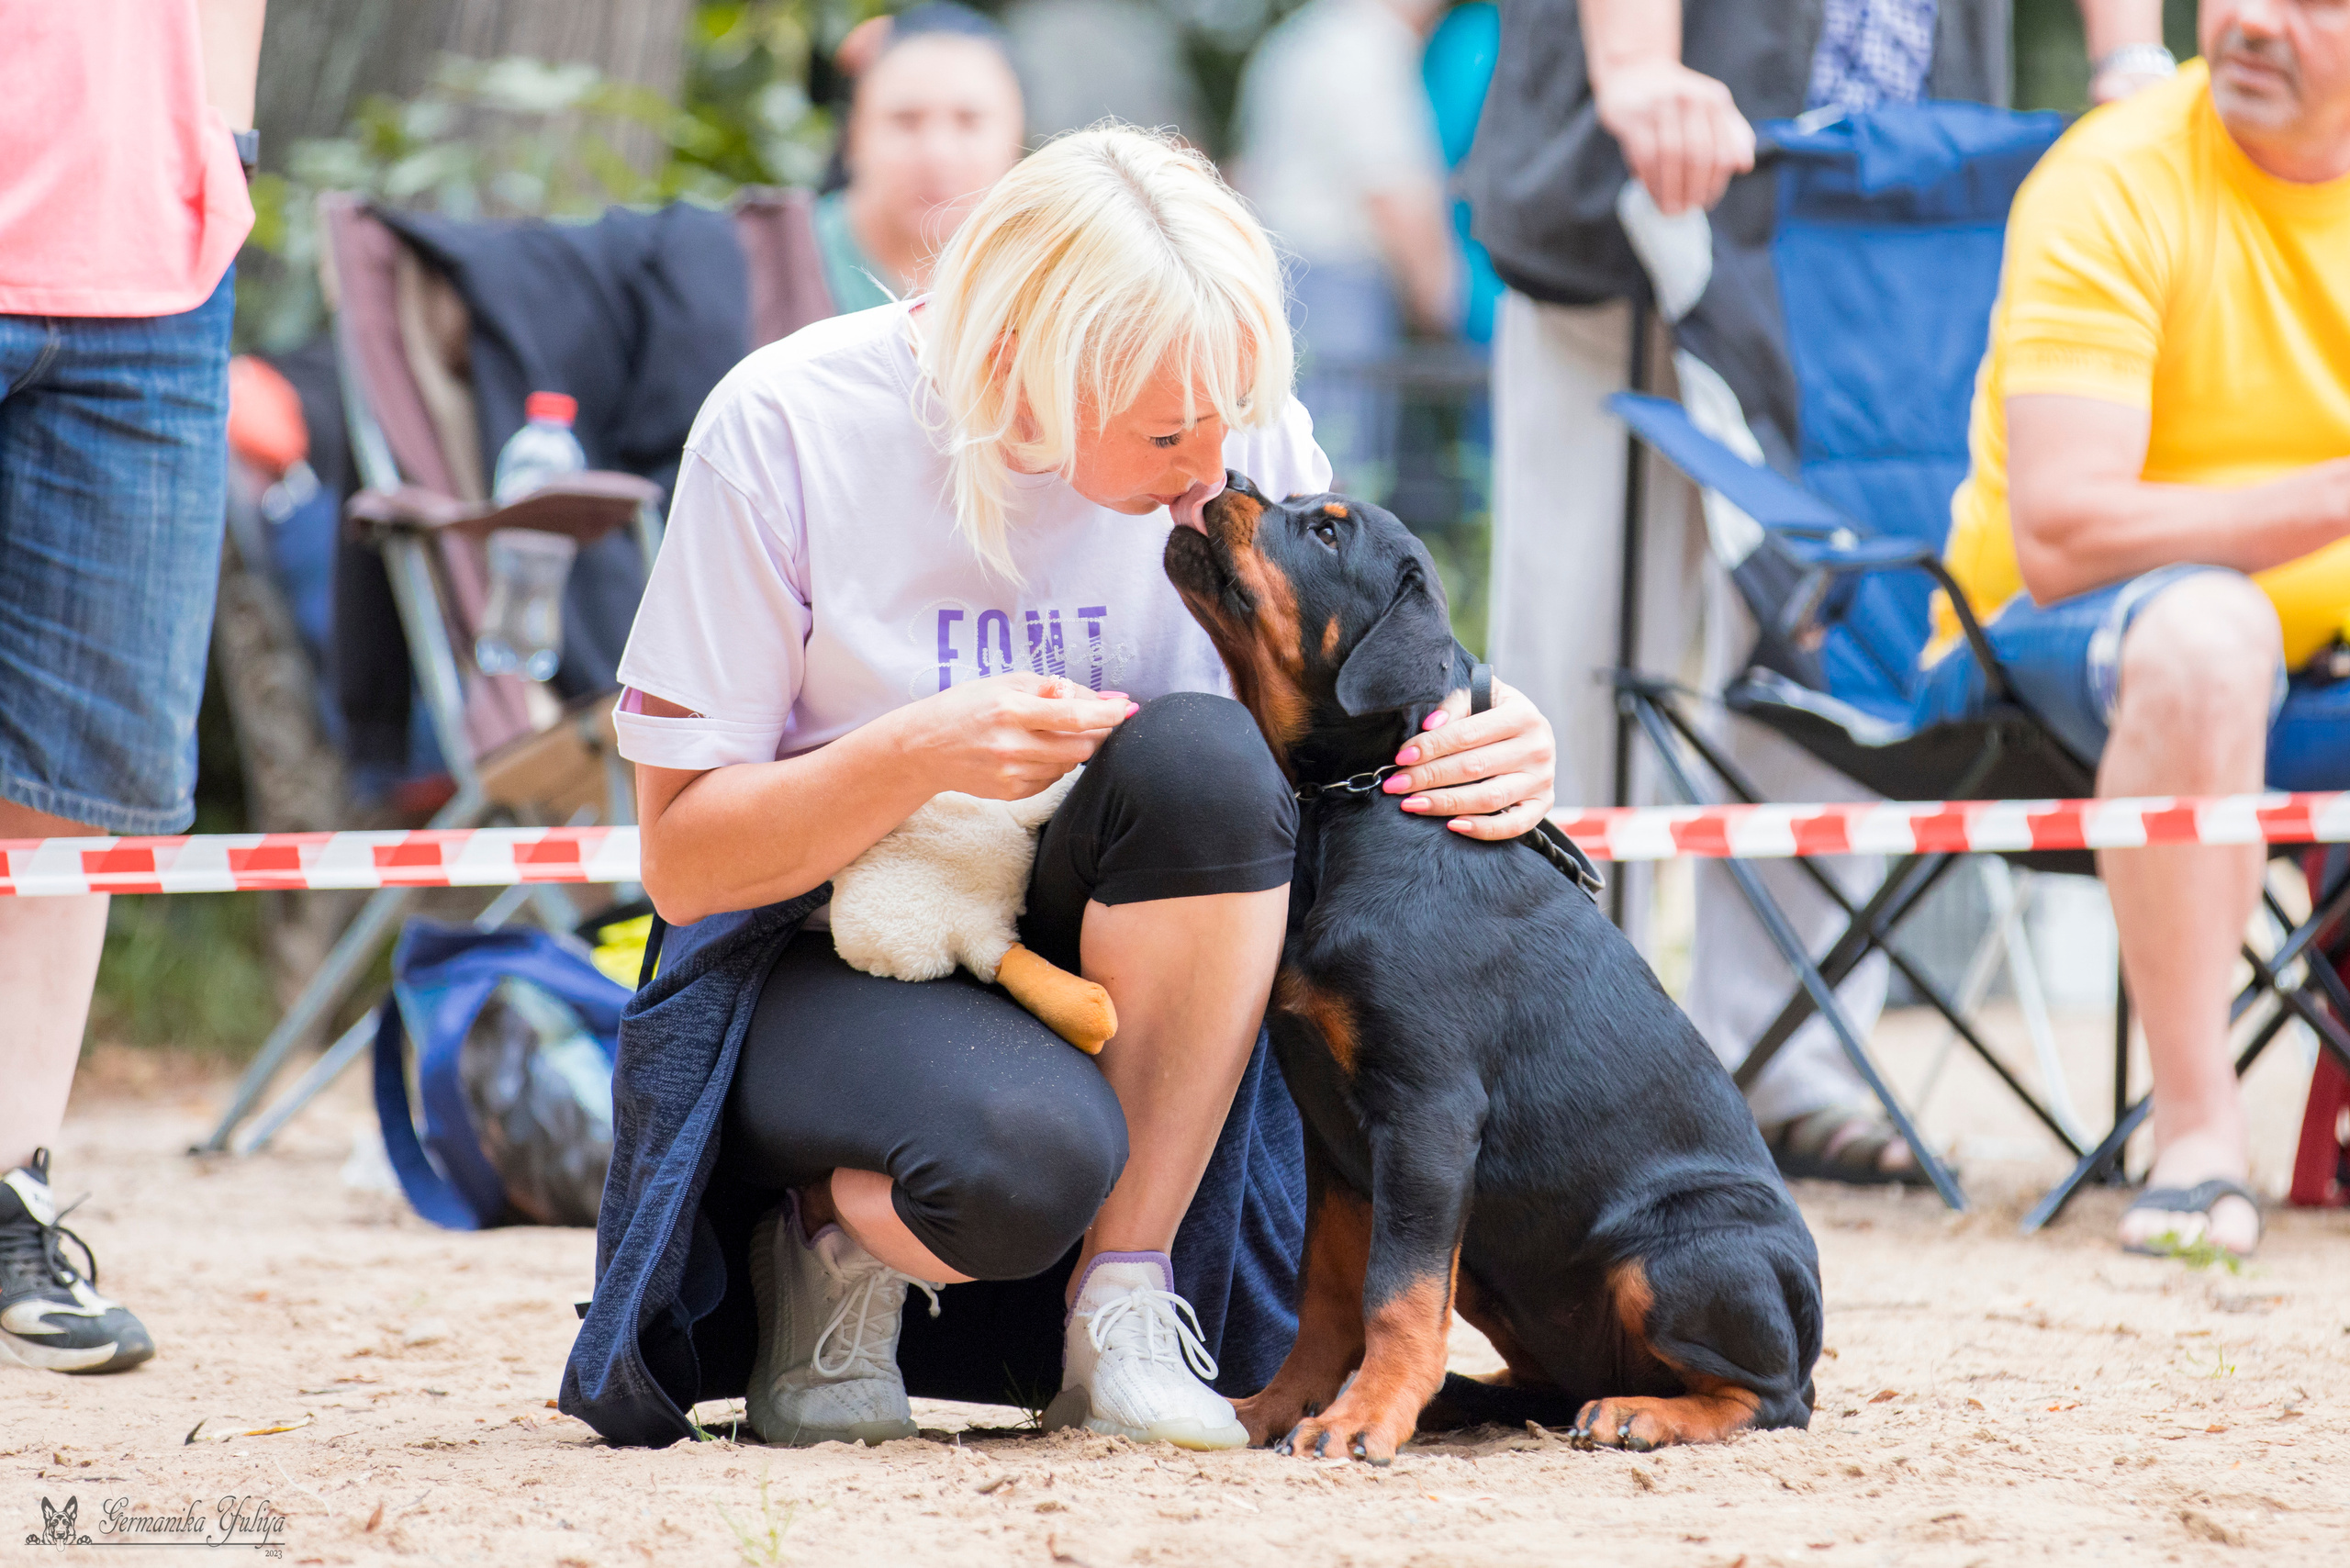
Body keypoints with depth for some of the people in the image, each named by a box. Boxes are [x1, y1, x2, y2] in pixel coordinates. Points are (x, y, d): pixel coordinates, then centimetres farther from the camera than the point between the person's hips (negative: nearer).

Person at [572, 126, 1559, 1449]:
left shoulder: (1241, 431, -8)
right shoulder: (790, 429, -17)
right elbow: (683, 861, -13)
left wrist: (1489, 754, -22)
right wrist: (917, 755, -30)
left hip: (1106, 959, 4)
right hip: (828, 967, -4)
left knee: (1199, 751, -31)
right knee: (1026, 1151, -38)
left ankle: (1123, 1295, -18)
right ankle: (835, 1239, 0)